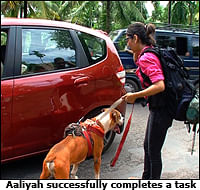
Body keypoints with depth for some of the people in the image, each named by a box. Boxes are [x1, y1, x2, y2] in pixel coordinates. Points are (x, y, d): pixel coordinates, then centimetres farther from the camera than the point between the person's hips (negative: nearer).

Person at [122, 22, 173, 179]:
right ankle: (146, 178, 41)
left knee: (154, 151, 4)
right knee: (148, 147, 23)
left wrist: (135, 95, -22)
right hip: (157, 108, 10)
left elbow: (160, 86, -30)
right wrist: (136, 53, 11)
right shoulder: (148, 53, 8)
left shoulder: (146, 58, -21)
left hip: (160, 110, -10)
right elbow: (137, 61, 30)